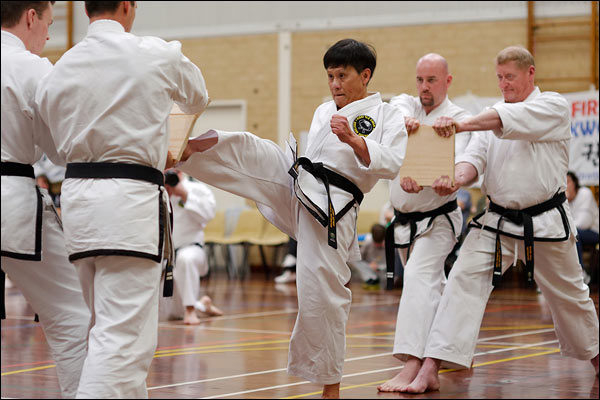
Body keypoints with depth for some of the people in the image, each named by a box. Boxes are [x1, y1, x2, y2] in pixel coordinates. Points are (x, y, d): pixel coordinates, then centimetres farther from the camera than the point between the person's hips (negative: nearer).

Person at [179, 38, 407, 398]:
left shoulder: (388, 117, 0)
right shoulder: (324, 111, 19)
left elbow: (391, 165, -16)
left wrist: (353, 139, -28)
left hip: (331, 211, -6)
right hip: (293, 187, 6)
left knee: (324, 293, -6)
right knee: (241, 148, -13)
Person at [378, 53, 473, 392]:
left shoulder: (458, 119, -10)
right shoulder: (407, 105, 4)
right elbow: (395, 110, -22)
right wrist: (403, 120, -48)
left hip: (438, 220, -6)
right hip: (405, 221, 6)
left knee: (420, 277, -24)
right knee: (432, 286, 17)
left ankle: (413, 365, -32)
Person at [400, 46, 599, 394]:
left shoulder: (553, 107, -8)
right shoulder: (493, 114, 9)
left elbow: (514, 119, -27)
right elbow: (475, 156, -2)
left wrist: (462, 124, -41)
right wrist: (456, 180, -26)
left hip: (546, 222, -3)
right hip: (498, 220, 3)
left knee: (568, 292, 14)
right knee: (464, 280, -14)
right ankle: (430, 371, -20)